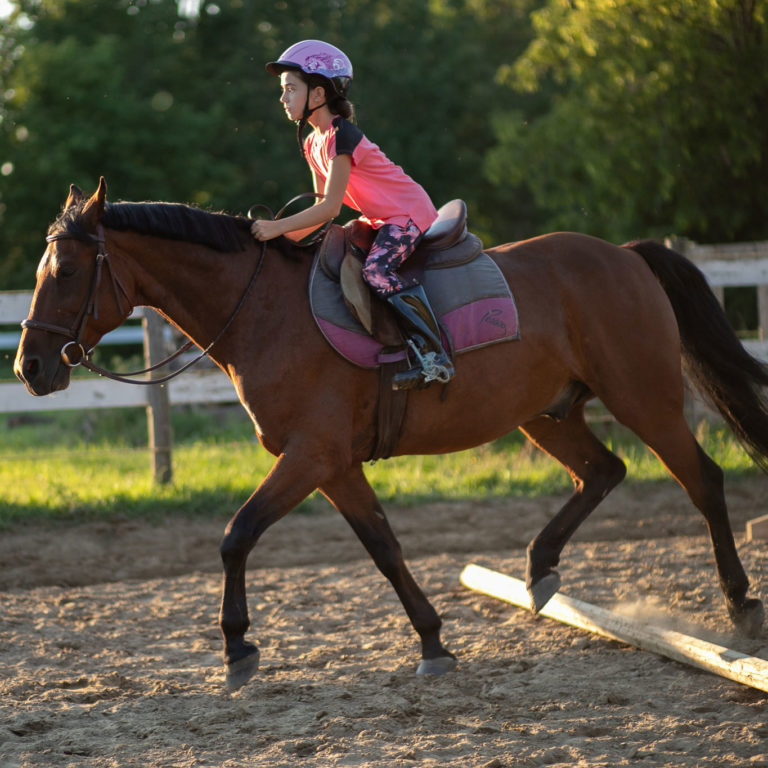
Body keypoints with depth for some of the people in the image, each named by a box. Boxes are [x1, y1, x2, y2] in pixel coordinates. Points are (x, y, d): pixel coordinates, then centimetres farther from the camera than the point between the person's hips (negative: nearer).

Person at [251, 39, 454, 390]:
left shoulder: (341, 135, -21)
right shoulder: (313, 144, 7)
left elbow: (330, 207, -26)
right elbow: (324, 206, 11)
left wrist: (277, 228, -26)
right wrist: (288, 237, -1)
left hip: (409, 213, -11)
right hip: (383, 219, 11)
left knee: (377, 270, -31)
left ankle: (434, 356, -30)